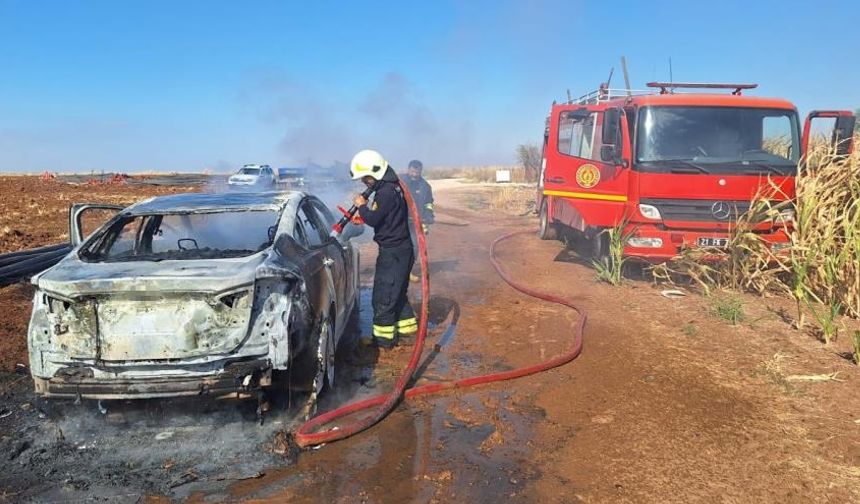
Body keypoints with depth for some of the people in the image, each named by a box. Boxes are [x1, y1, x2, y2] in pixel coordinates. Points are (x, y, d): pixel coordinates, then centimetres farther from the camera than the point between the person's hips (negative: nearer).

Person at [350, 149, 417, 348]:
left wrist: (362, 206, -7)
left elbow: (373, 219, -22)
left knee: (383, 296, -2)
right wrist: (366, 210, 5)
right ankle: (407, 327, 32)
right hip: (401, 249, 10)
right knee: (397, 292, 21)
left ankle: (384, 337, 6)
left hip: (392, 252, -10)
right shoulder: (393, 186, 11)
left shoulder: (386, 192, -21)